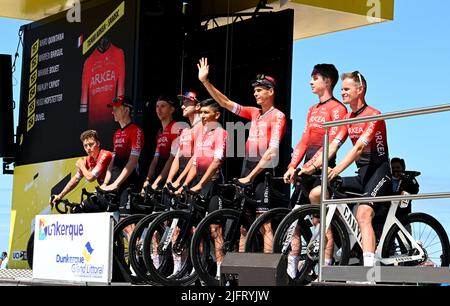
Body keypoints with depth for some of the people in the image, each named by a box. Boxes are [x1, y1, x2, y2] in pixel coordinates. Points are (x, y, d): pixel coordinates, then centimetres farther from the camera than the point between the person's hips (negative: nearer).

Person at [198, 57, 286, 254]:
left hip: (263, 172, -7)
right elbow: (225, 102, 14)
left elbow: (271, 151, -14)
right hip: (247, 167, 7)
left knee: (264, 223, -10)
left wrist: (250, 176, -17)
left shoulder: (278, 116, -6)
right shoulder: (254, 113, 14)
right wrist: (205, 81, 5)